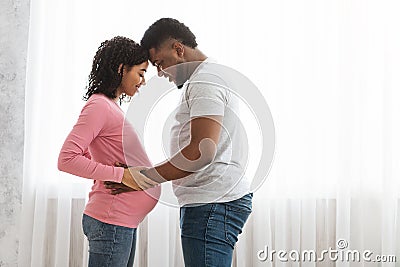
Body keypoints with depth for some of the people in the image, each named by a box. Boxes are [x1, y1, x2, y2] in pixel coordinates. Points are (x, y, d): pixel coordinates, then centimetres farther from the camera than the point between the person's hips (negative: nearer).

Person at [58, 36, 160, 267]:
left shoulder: (111, 106, 16)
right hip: (111, 221, -10)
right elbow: (67, 160, -20)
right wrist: (121, 174, -20)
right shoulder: (99, 106, -12)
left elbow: (84, 156, 25)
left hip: (125, 222, 10)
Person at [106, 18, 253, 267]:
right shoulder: (206, 77, 23)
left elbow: (201, 152, -22)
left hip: (213, 205, -11)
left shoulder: (205, 80, -12)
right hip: (210, 201, 11)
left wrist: (146, 176, -14)